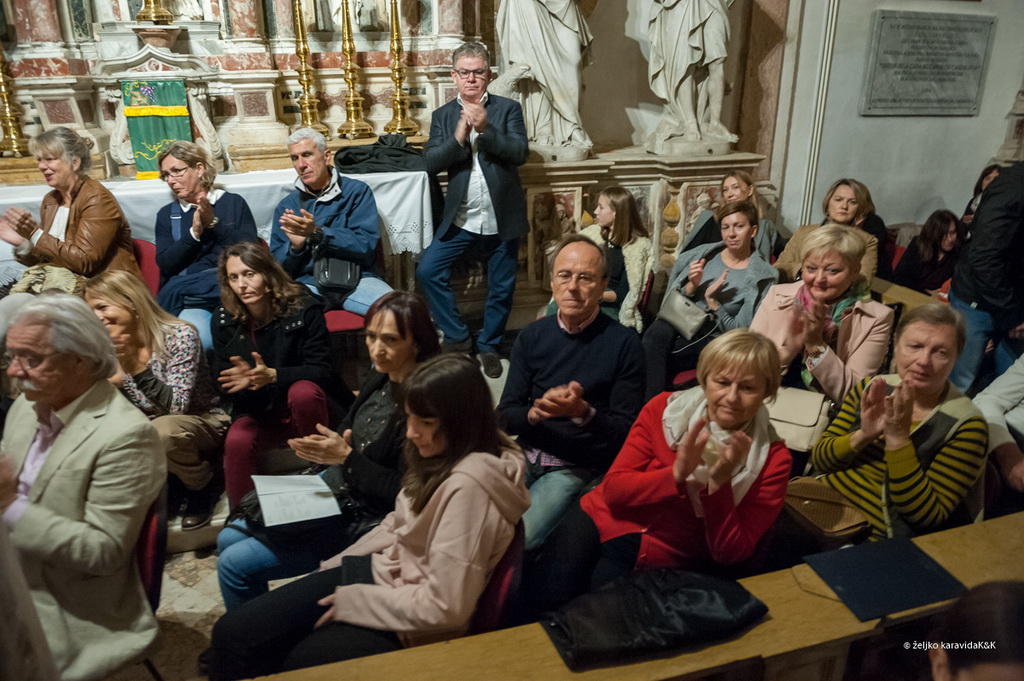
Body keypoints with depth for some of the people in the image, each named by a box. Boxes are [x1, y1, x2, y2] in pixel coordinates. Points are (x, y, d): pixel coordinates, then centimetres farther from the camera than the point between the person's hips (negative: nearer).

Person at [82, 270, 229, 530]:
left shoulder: (179, 336, -20)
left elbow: (177, 406, -26)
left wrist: (137, 368, -36)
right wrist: (110, 383, -23)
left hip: (203, 424, -6)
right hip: (148, 432, 6)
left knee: (163, 429, -36)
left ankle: (203, 487, -6)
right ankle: (172, 486, 3)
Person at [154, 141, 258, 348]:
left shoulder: (234, 203, 12)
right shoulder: (166, 214, 19)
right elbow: (165, 265, 6)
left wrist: (214, 223, -8)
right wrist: (193, 233, -7)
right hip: (188, 299, 1)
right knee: (198, 340, -32)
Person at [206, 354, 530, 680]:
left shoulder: (469, 483, -29)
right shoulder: (444, 454, 0)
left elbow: (445, 607, -27)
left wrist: (353, 601, -16)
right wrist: (338, 565, 6)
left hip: (407, 625, -7)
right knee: (232, 632, 1)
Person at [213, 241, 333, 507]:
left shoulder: (304, 308, -11)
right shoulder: (224, 320, -1)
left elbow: (321, 370, -15)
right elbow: (222, 380, 3)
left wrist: (272, 375, -31)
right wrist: (243, 378, -23)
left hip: (302, 406, -2)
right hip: (257, 413, 2)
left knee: (303, 392, -36)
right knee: (237, 442, -30)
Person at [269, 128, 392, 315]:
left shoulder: (357, 191, 7)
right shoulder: (286, 206, 15)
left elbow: (366, 244, -6)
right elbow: (277, 264, 12)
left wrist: (316, 232, -16)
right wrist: (295, 246, -10)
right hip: (307, 283, 2)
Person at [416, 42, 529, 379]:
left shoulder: (508, 109, 1)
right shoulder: (442, 116, 6)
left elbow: (520, 153, -12)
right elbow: (431, 163, -4)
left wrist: (485, 128, -23)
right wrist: (458, 138, -19)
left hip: (501, 217, -1)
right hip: (460, 217, 2)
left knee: (501, 288, 7)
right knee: (427, 272, -6)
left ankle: (488, 346, 30)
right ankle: (458, 337, 12)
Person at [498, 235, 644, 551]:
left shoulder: (624, 343, -7)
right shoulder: (532, 336, 5)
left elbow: (625, 431, -7)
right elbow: (506, 415, 4)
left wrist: (583, 412, -26)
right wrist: (535, 413, -19)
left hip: (579, 468, -4)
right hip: (526, 456, 4)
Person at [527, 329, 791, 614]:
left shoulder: (773, 459, -8)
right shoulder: (663, 409, -6)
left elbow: (731, 554, -11)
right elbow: (613, 490, -9)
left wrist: (719, 482, -26)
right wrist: (677, 474, -27)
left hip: (665, 562, 0)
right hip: (602, 522, 1)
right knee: (543, 598, -23)